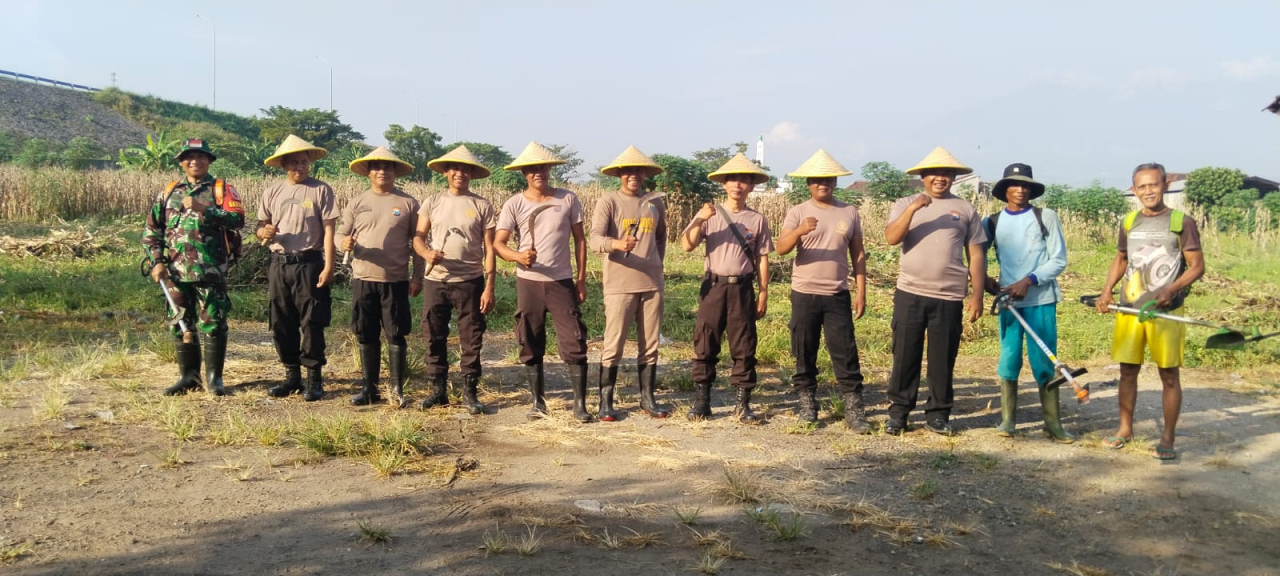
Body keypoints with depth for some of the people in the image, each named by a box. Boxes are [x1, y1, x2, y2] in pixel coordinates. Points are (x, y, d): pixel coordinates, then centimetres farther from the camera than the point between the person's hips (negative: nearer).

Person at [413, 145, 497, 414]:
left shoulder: (482, 206, 0)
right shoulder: (432, 202, 6)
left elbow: (489, 250, -1)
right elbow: (418, 237, 5)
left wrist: (489, 287, -7)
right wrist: (427, 253, -18)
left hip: (469, 282, -2)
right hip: (436, 281, 2)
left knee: (471, 340, 2)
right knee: (435, 339, 8)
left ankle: (469, 392, 14)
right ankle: (438, 390, 20)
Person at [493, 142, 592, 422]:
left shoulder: (568, 199, 0)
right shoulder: (514, 204, -1)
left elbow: (579, 239, 6)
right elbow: (498, 243, -5)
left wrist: (581, 278, 2)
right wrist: (518, 256, -26)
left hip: (562, 282, -1)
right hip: (528, 282, 1)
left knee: (574, 342, -5)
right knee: (531, 345, 7)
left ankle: (580, 404, 3)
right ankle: (538, 401, 19)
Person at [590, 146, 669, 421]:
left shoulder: (656, 202, 10)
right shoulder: (608, 202, -4)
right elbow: (595, 240, -16)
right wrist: (618, 244, -35)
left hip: (651, 284, 4)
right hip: (619, 284, -4)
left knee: (650, 345, 11)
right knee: (613, 345, -1)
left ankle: (647, 398, 23)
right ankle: (605, 401, 9)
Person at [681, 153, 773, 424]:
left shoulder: (757, 219, 4)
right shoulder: (709, 214, 3)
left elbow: (762, 258, 6)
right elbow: (687, 245, -5)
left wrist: (763, 292, 2)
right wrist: (699, 221, -19)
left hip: (743, 288, 0)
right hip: (713, 286, 0)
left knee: (744, 347, 3)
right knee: (705, 344, 2)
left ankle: (743, 404, 11)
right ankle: (701, 401, 11)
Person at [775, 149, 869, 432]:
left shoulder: (849, 212, 6)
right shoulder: (798, 212, -1)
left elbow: (858, 254, 9)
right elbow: (781, 249, -14)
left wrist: (861, 291, 3)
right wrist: (799, 231, -33)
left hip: (838, 295, 1)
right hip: (805, 294, 0)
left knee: (845, 353, -2)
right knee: (804, 353, 7)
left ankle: (854, 410, 1)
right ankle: (807, 403, 20)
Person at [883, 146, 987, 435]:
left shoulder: (965, 209, 8)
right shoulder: (905, 204, 6)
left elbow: (976, 254, 7)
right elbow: (891, 238, -11)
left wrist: (977, 295, 1)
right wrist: (912, 209, -23)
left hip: (949, 297, 0)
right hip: (910, 294, 0)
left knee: (943, 359, 7)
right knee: (905, 357, 4)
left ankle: (938, 414, 19)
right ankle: (898, 412, 14)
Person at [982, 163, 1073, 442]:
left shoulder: (1047, 217, 0)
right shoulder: (992, 222, 6)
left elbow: (1059, 260, -3)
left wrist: (1028, 281, -14)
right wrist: (984, 279, -4)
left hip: (1041, 300, -2)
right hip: (1008, 300, 2)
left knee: (1044, 362, 1)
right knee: (1008, 360, 3)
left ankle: (1053, 422, 11)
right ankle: (1007, 418, 15)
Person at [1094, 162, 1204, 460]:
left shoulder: (1182, 222, -4)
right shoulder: (1129, 222, 9)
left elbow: (1197, 266, -6)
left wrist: (1172, 290, -22)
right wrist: (1106, 291, 6)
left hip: (1165, 312, -4)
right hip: (1129, 310, 4)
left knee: (1169, 375, 3)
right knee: (1128, 370, 10)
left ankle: (1167, 438, 13)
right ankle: (1125, 428, 24)